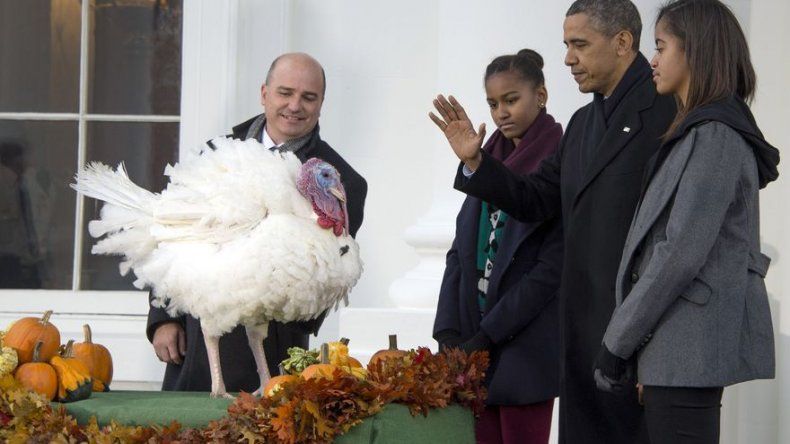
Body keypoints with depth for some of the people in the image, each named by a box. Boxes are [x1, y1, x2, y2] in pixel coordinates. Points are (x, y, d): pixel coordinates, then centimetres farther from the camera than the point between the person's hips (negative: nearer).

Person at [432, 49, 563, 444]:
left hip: (525, 347, -6)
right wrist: (448, 331, 1)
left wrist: (488, 336, -13)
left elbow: (553, 267, -13)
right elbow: (461, 251, 14)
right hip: (473, 342, 6)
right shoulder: (489, 162, 14)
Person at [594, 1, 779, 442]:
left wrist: (617, 341, -14)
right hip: (688, 345, 10)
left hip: (688, 348, -10)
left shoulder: (714, 137, -13)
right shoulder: (701, 130, 18)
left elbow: (682, 252, -19)